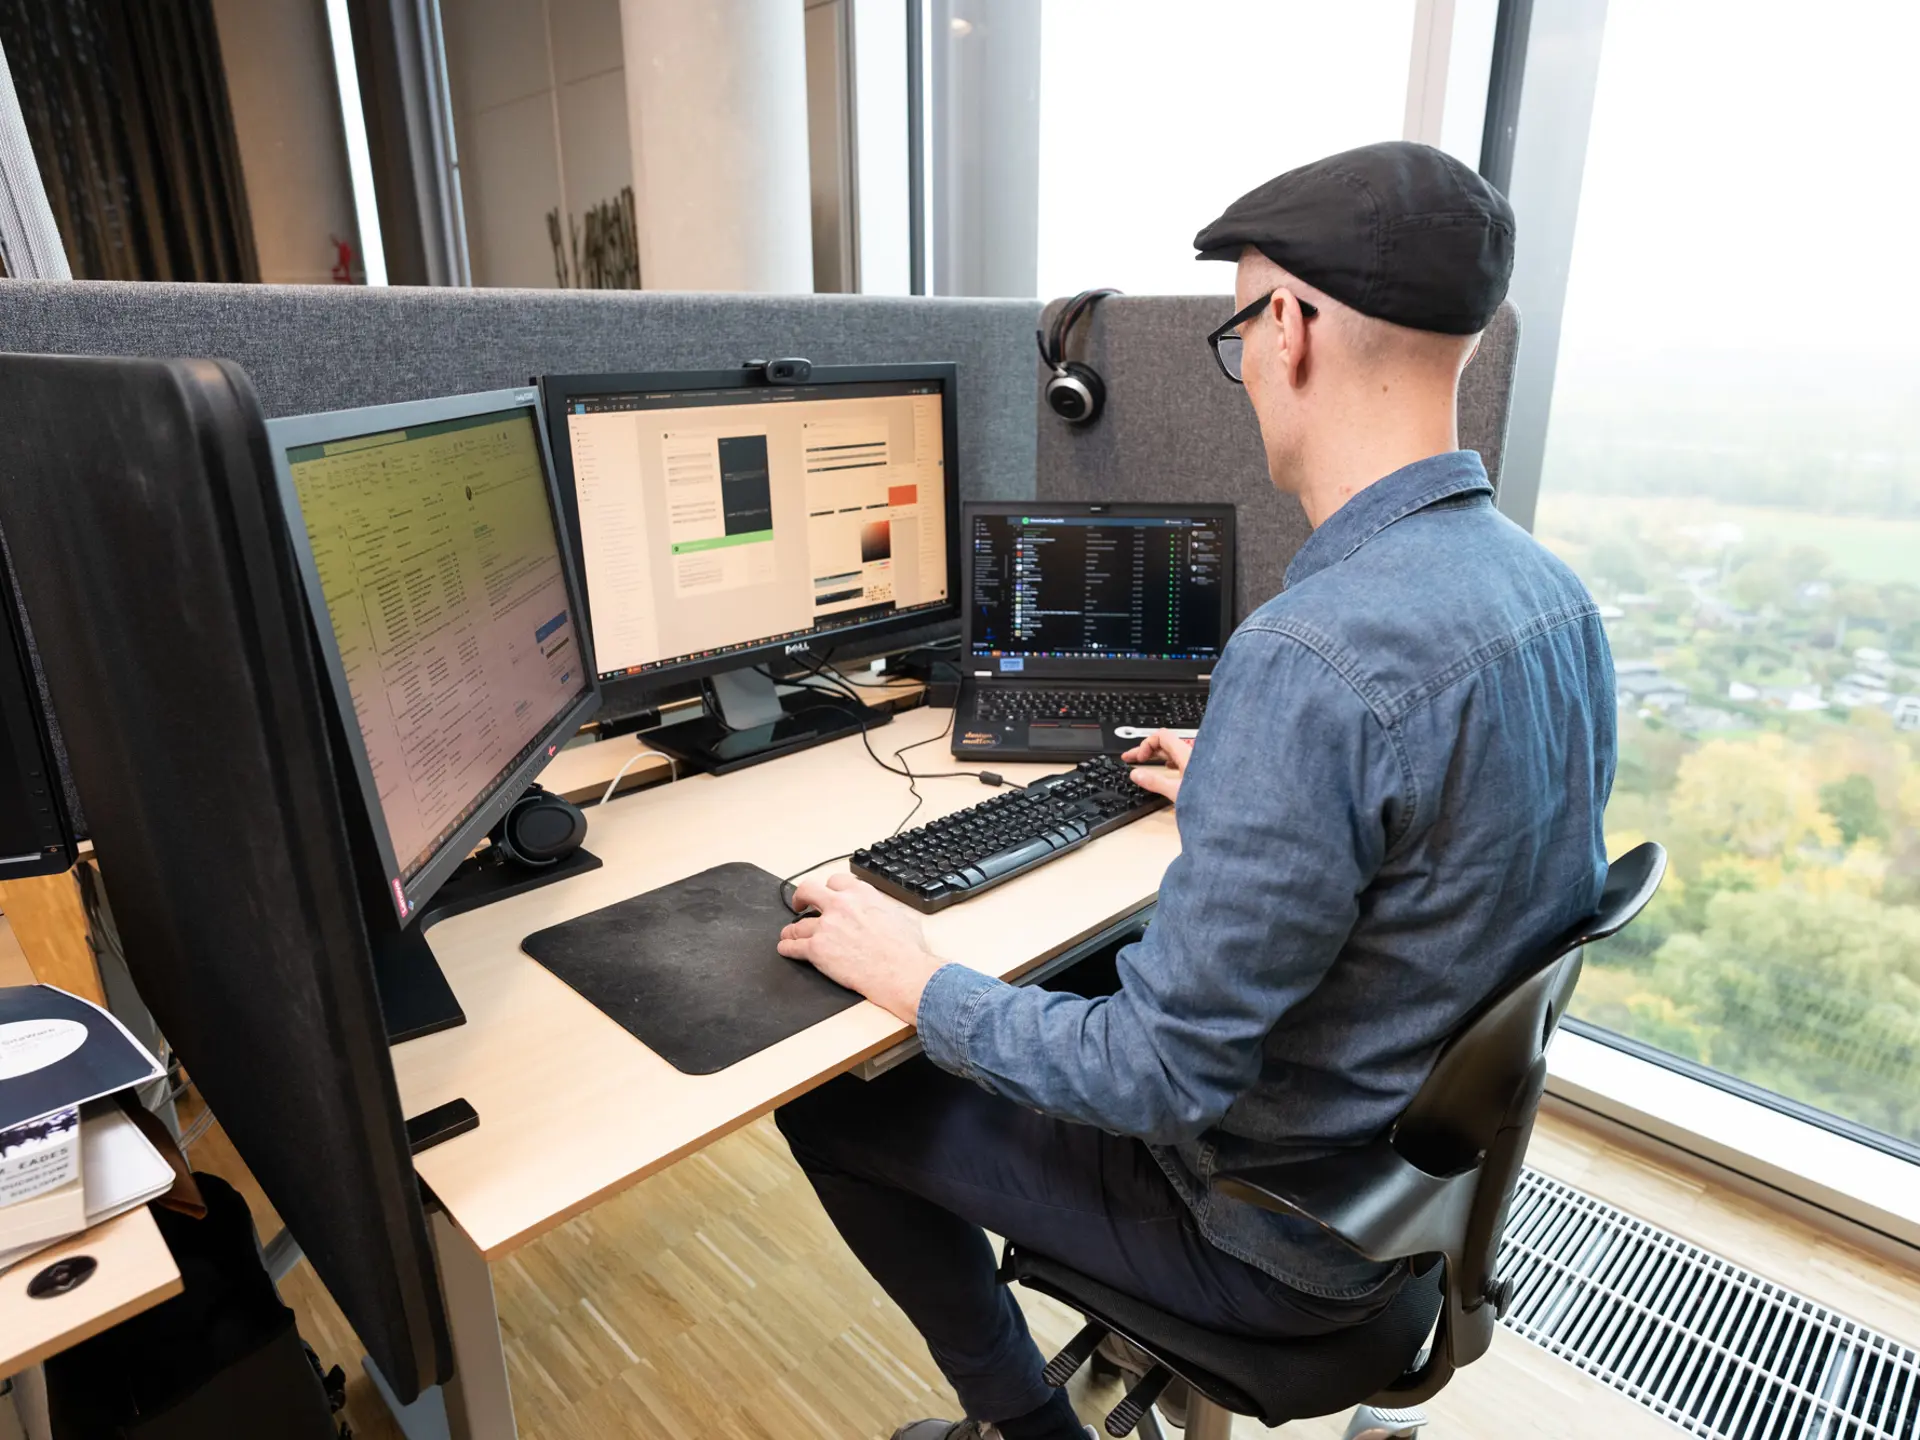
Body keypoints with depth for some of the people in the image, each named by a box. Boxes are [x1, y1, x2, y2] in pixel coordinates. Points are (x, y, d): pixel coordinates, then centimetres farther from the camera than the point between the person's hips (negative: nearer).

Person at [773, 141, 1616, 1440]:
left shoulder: (1313, 659, -35)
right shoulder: (1557, 592, -5)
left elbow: (1164, 1076, -30)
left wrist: (918, 981, -16)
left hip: (1292, 1234, -8)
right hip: (1431, 1155, 9)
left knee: (834, 1107, 5)